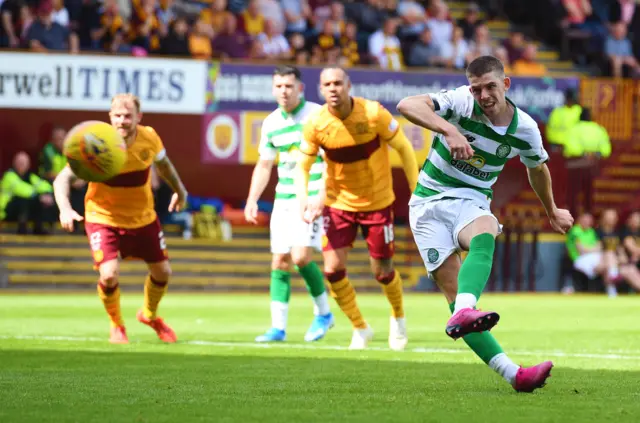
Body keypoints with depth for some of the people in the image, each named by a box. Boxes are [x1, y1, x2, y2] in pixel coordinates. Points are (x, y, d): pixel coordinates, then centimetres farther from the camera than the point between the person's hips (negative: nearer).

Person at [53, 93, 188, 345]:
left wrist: (179, 190, 20)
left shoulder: (149, 138, -15)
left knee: (162, 271, 11)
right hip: (103, 218, -4)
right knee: (109, 274, -21)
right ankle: (117, 325, 10)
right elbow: (62, 179, -24)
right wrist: (65, 208, -41)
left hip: (143, 218, 4)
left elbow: (162, 162, 9)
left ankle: (150, 315, 44)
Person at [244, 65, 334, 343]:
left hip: (313, 199, -6)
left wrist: (321, 198, -20)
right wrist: (252, 200, 9)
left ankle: (323, 313, 4)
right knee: (279, 261, 1)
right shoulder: (271, 123, 9)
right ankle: (278, 327, 4)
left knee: (300, 256, -17)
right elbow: (264, 165, 18)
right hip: (284, 200, 6)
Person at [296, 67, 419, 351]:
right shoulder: (316, 125, -14)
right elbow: (303, 166, -4)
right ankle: (360, 328, 14)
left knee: (383, 271, 3)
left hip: (377, 202, -2)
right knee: (333, 269, -9)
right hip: (339, 203, 2)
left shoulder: (374, 114, -20)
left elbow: (404, 148, -9)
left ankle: (398, 317, 36)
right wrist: (304, 201, -22)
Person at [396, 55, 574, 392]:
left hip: (471, 203, 2)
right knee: (454, 294, -16)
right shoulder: (460, 103, -14)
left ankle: (462, 314, -59)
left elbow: (538, 169, 20)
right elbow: (406, 105, -30)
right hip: (429, 202, -2)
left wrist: (552, 211, 34)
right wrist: (448, 130, -43)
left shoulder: (525, 129, -3)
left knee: (484, 238, -37)